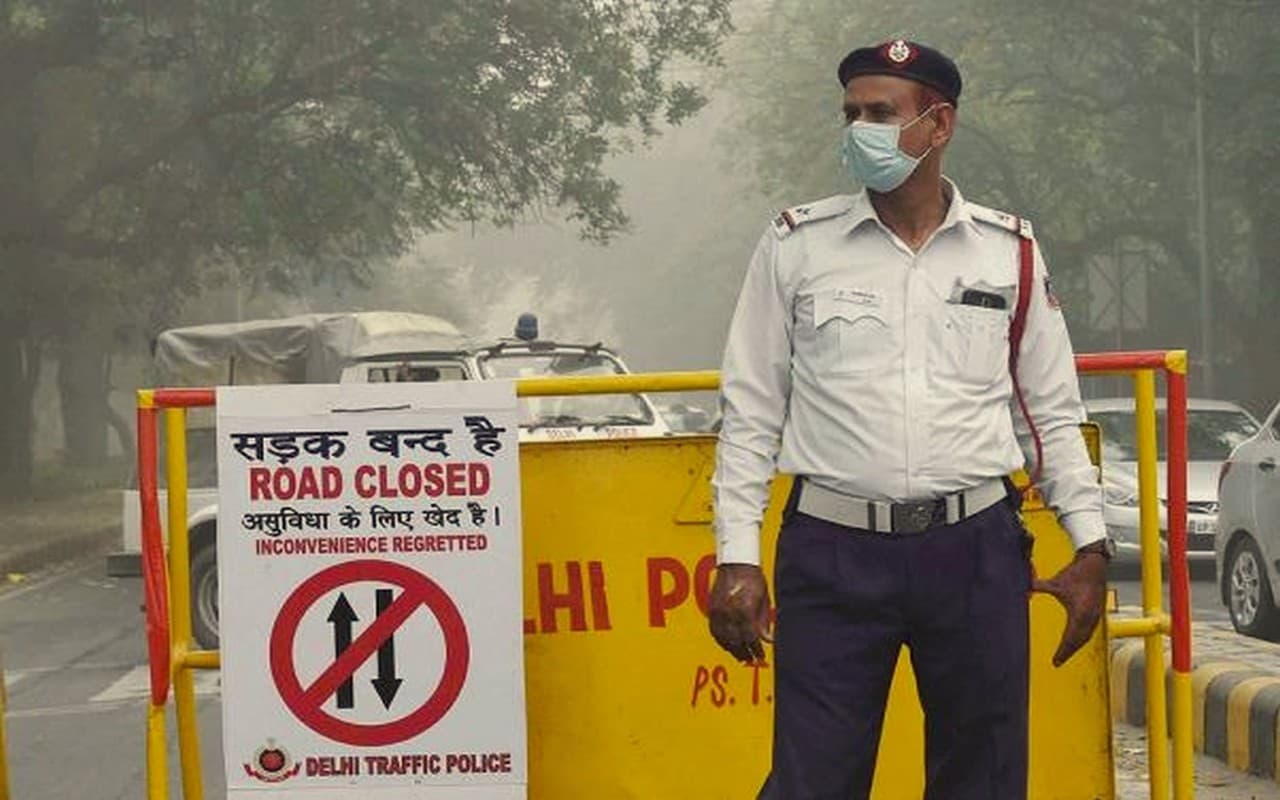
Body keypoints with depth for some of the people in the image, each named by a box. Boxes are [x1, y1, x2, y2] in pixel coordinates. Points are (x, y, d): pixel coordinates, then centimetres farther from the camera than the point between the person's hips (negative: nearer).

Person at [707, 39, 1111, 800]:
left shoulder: (1010, 252, 7)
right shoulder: (797, 245, 3)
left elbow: (1053, 414, 13)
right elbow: (751, 414, 5)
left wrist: (1090, 544, 7)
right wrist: (738, 558, -1)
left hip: (976, 551, 2)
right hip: (834, 553, -1)